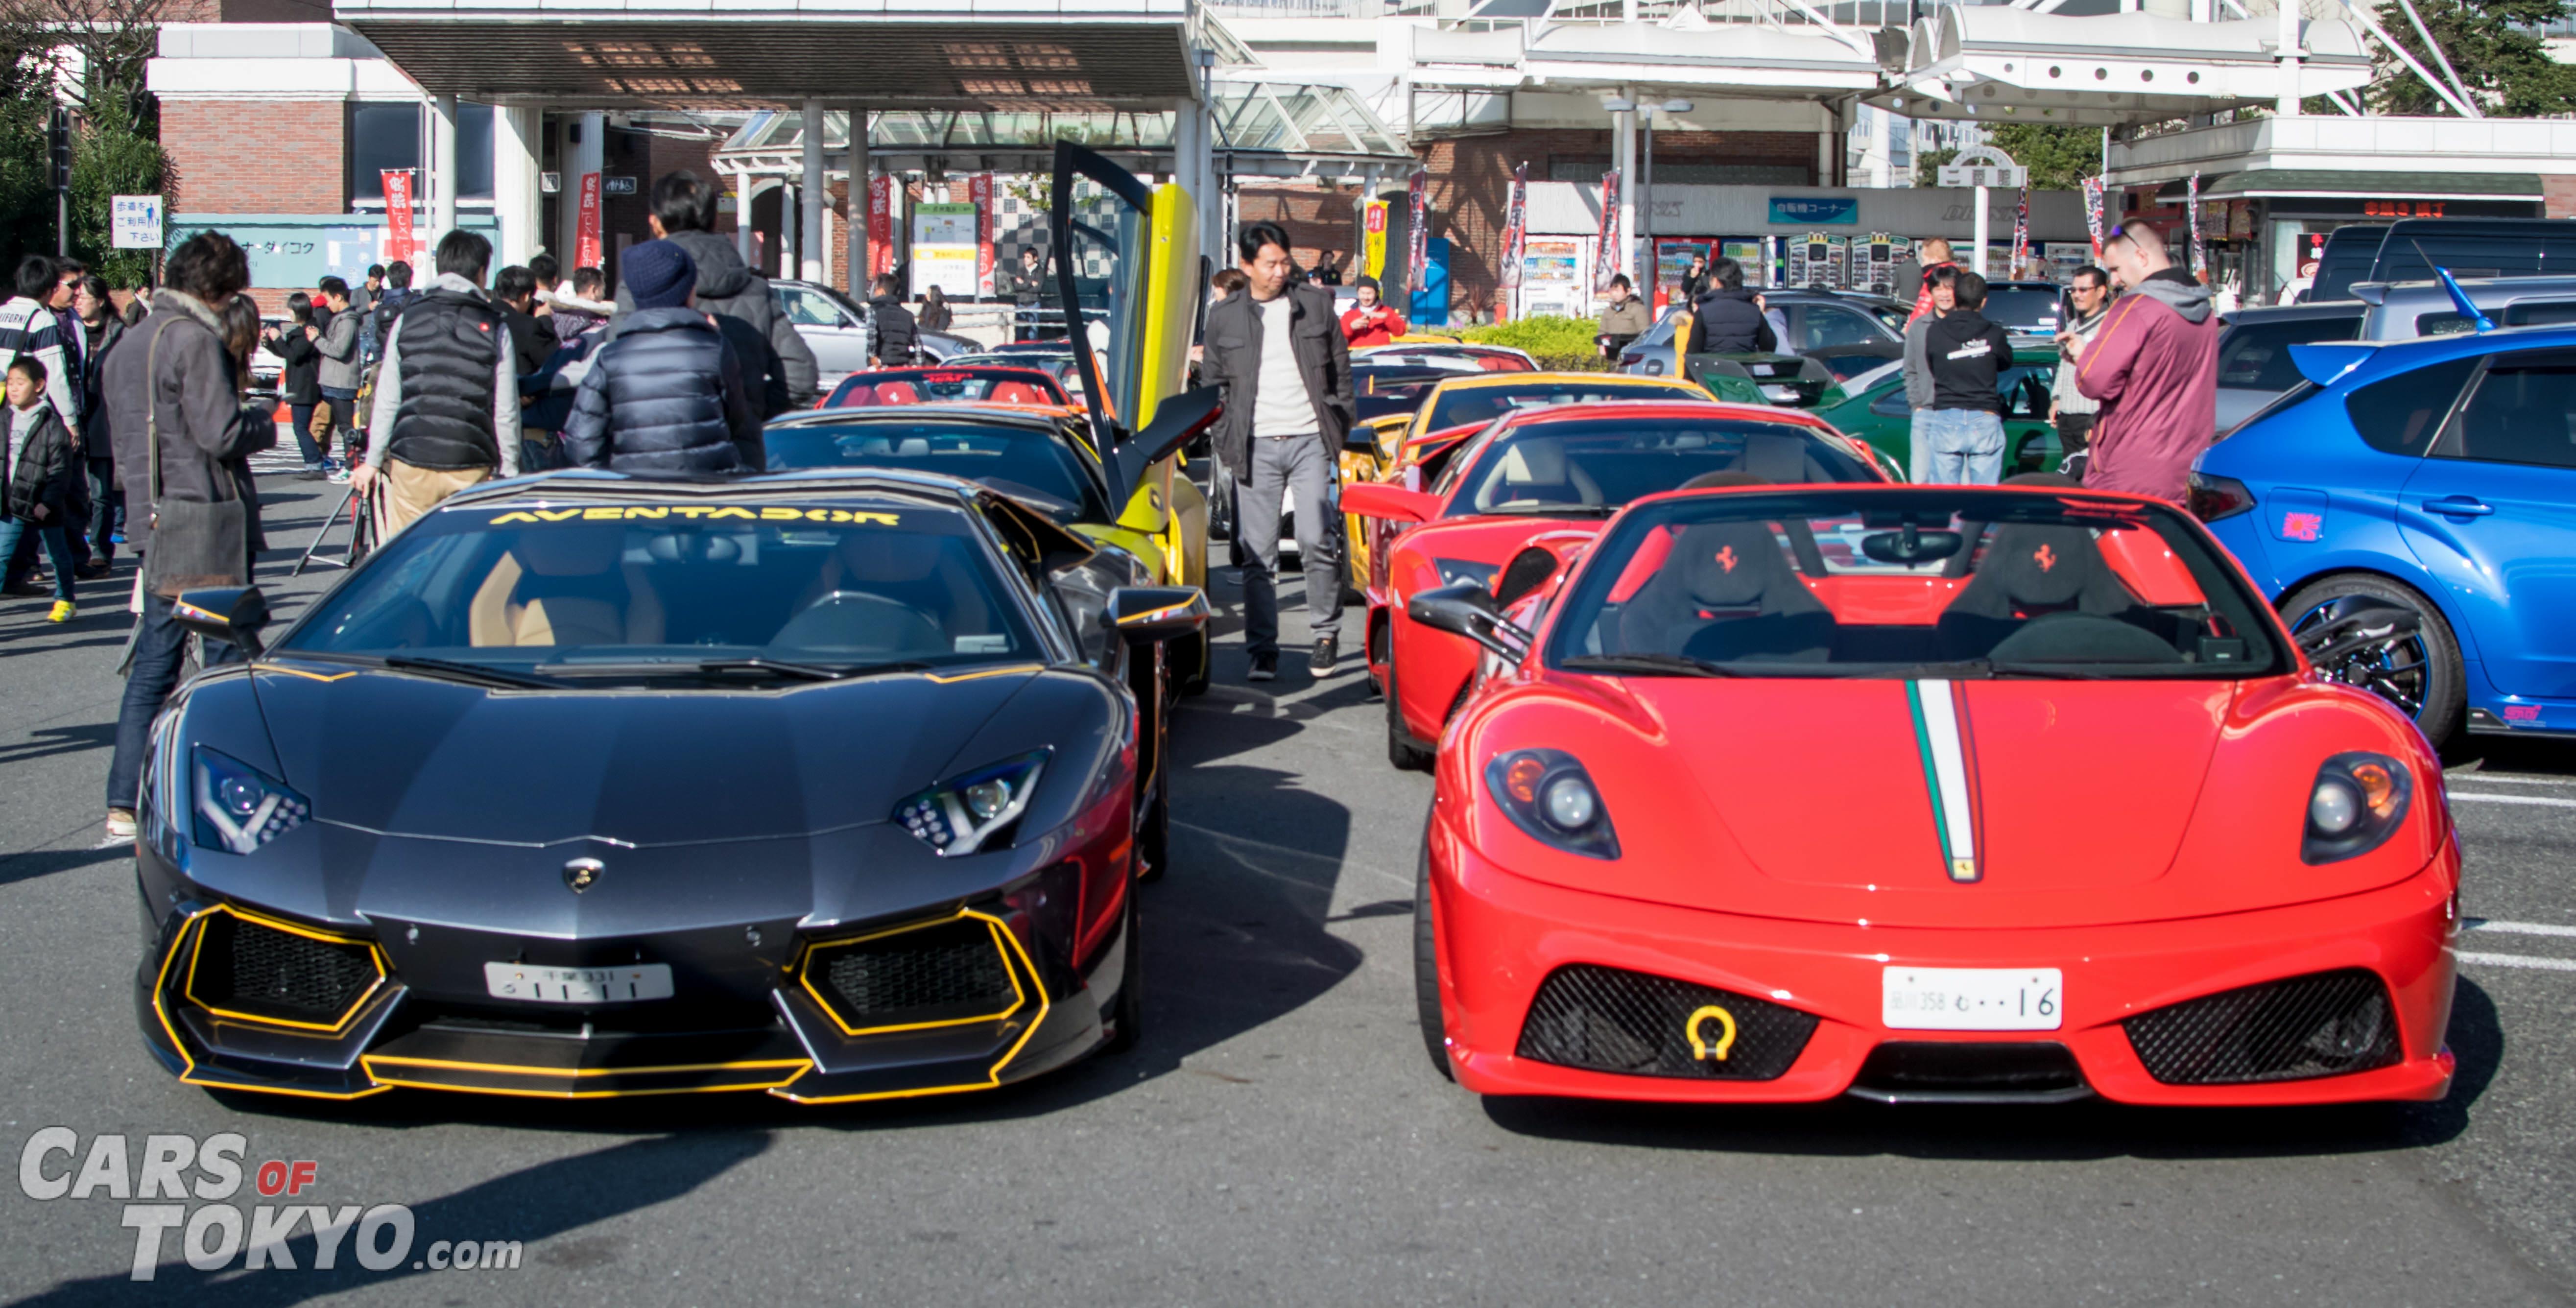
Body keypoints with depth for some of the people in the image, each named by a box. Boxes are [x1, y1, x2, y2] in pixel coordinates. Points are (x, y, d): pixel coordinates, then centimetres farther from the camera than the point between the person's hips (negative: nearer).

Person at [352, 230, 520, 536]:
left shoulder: (408, 320, 5)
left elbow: (387, 400, 4)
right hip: (473, 467, -1)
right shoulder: (495, 329, 1)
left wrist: (372, 461, 10)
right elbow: (506, 411, -1)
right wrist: (509, 471, 7)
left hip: (411, 464, 1)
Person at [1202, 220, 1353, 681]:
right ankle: (1263, 648, 7)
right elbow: (1215, 384, 13)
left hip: (1310, 441, 0)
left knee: (1317, 542, -5)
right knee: (1258, 553, 1)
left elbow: (1340, 369, 13)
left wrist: (1339, 426, 7)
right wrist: (1227, 442, 5)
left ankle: (1326, 634, 12)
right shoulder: (1224, 317, 6)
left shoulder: (1316, 305, 7)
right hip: (1257, 448, 0)